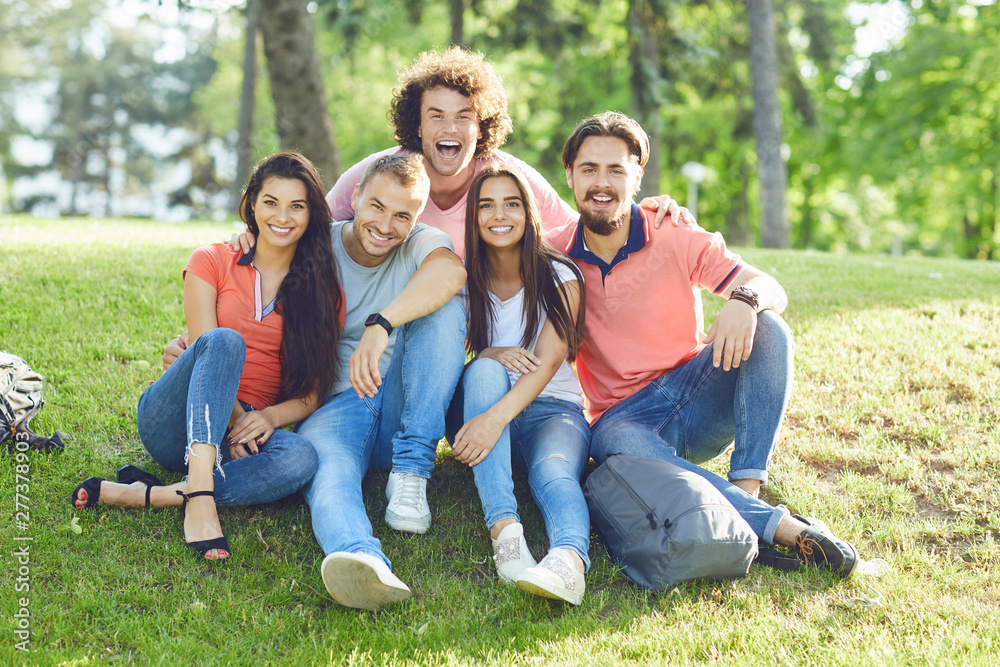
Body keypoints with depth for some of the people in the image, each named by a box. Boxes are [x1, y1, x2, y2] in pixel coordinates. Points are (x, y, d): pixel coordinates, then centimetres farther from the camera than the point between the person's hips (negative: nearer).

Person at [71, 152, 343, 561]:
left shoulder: (324, 293, 7)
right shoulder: (211, 262, 4)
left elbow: (313, 392, 2)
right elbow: (207, 347, -8)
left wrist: (271, 416, -19)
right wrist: (236, 418, -23)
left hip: (249, 426, 2)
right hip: (170, 421, -1)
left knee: (302, 459, -34)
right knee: (226, 341, -33)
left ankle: (139, 495, -35)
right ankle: (200, 499, -48)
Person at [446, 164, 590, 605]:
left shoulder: (559, 278, -1)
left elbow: (548, 362, -16)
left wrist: (496, 418, -34)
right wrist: (490, 355, -22)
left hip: (551, 408, -1)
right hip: (477, 403, 1)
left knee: (553, 471, -34)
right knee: (484, 370, -33)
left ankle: (569, 557, -68)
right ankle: (504, 529, -48)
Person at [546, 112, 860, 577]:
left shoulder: (675, 239, -2)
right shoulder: (552, 255, 0)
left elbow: (773, 290, -8)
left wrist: (744, 301, -32)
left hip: (697, 398, 2)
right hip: (624, 416, -2)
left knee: (768, 329, -23)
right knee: (618, 444, -39)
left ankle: (746, 488, -32)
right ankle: (779, 526, -44)